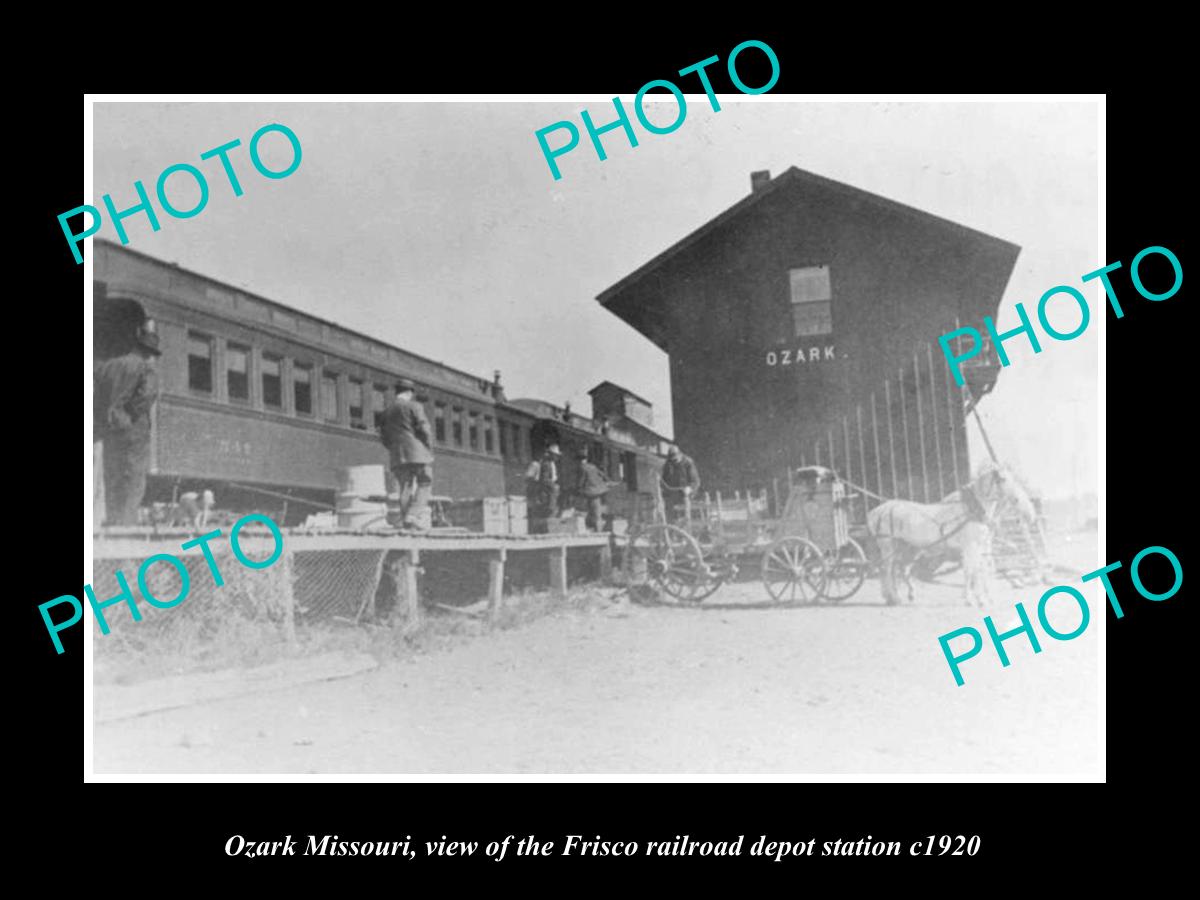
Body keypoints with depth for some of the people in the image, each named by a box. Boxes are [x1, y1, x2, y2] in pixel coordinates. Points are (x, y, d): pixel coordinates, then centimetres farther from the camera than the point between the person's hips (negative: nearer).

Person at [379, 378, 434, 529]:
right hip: (417, 452, -5)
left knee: (405, 487, 7)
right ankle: (413, 515, -18)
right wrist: (428, 445, 4)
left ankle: (404, 520, -2)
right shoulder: (414, 406, 0)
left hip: (397, 455, 6)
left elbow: (383, 437, 14)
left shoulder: (387, 412, 17)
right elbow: (424, 429, -8)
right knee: (424, 484, -2)